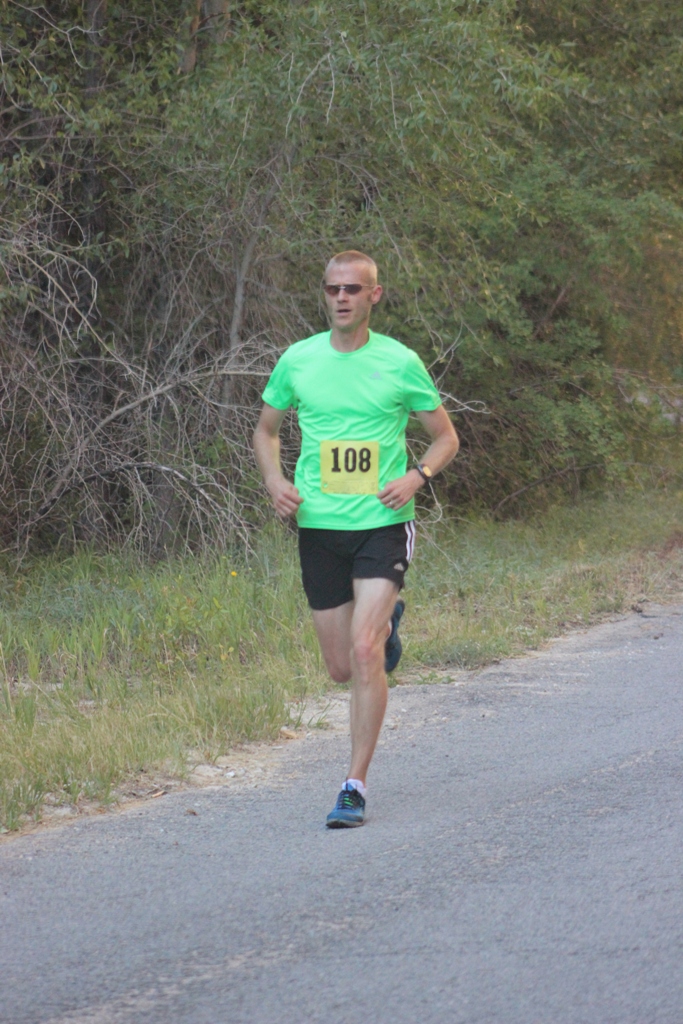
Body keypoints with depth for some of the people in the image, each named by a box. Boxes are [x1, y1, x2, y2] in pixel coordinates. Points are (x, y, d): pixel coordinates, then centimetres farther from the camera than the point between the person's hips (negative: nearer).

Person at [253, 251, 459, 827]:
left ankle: (356, 785, -9)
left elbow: (446, 438, 8)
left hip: (383, 525, -3)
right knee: (342, 668, 9)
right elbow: (267, 428, 19)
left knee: (364, 653, -17)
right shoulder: (298, 360, 4)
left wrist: (417, 476, -12)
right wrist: (274, 481, -1)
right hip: (318, 526, 3)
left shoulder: (400, 363, -2)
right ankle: (387, 621, 45)